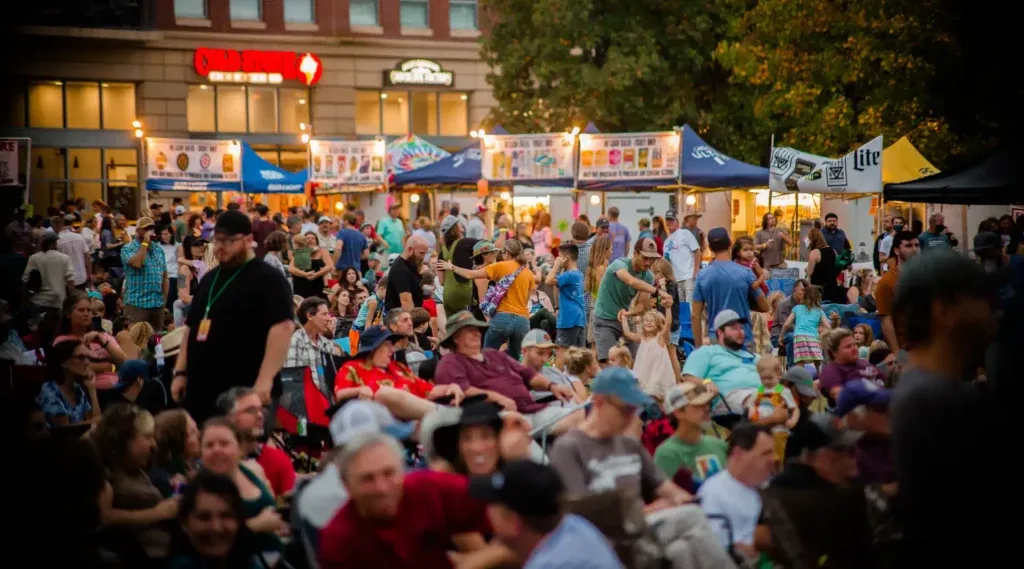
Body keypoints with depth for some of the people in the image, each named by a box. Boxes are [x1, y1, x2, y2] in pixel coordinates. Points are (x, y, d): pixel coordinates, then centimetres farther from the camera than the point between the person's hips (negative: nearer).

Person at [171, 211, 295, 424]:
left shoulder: (268, 279, -7)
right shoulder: (209, 279, 19)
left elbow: (283, 327, -17)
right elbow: (193, 328, 25)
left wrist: (265, 379, -25)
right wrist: (180, 372, 17)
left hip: (243, 391, -8)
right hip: (201, 389, 8)